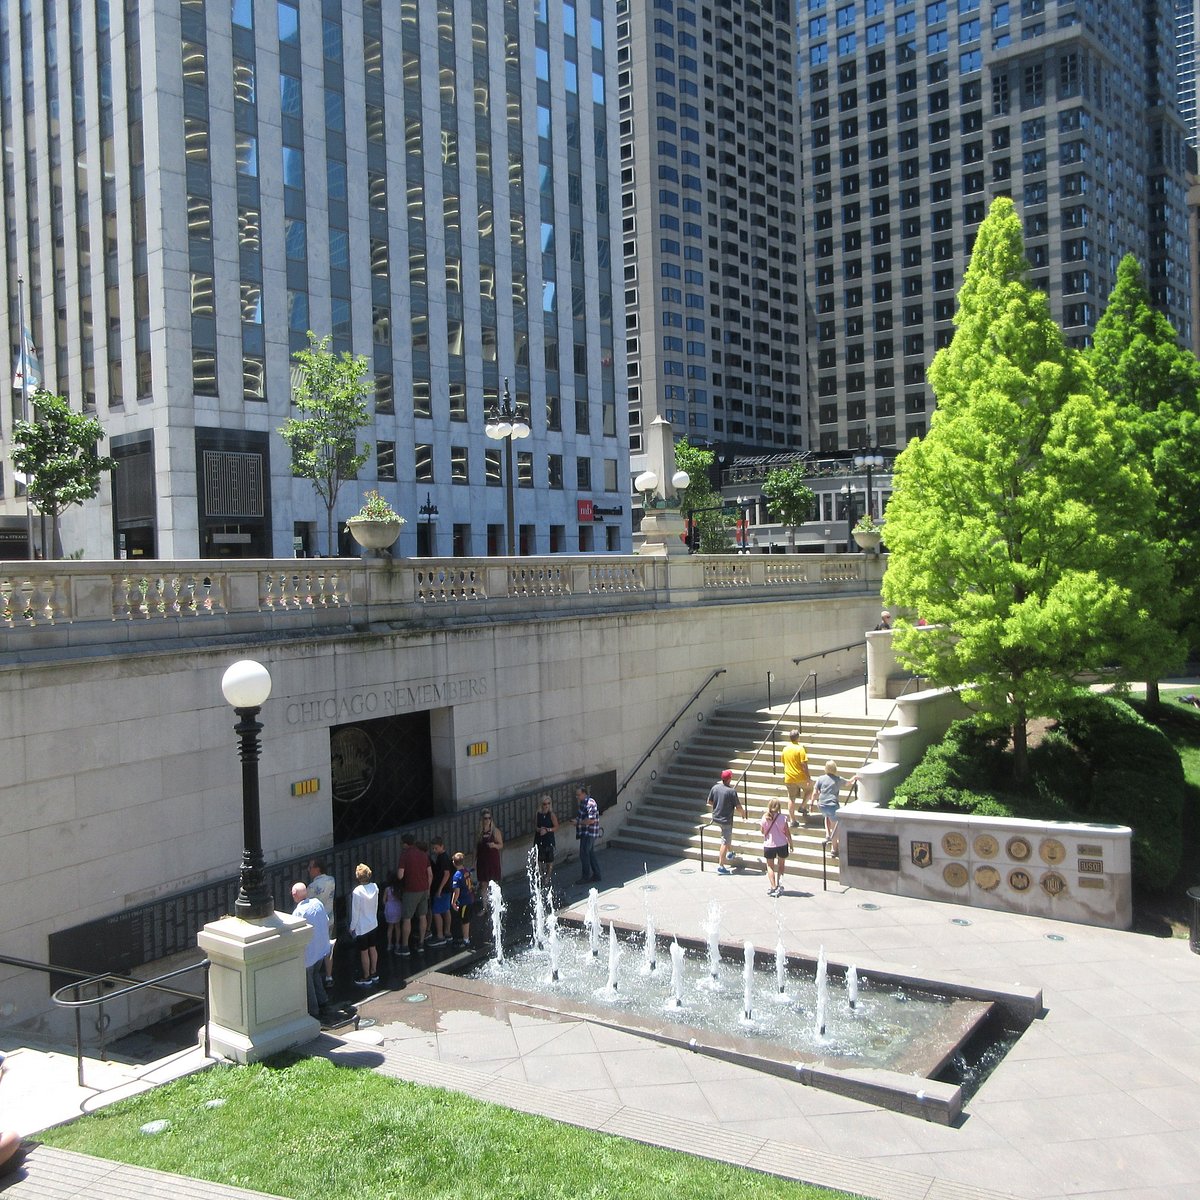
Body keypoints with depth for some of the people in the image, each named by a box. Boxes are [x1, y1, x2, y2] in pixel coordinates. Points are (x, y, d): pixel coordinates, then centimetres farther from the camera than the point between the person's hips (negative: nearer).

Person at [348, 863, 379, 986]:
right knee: (372, 948, 19)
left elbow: (355, 912, -17)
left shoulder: (357, 892, -25)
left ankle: (366, 978, 19)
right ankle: (374, 974, 32)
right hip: (373, 924, 6)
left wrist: (352, 927, -4)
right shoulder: (375, 887, -9)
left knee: (364, 952, 7)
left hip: (361, 927, -6)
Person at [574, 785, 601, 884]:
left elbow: (591, 820, -26)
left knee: (584, 854, -4)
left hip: (588, 833, -10)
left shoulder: (589, 804, -20)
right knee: (591, 854, 14)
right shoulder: (583, 803, 13)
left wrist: (578, 822, -19)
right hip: (586, 833, 10)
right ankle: (596, 875, 21)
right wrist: (577, 820, 8)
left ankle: (586, 877, 3)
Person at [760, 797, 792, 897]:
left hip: (769, 845, 0)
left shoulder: (765, 818, -13)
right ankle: (779, 884, 14)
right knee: (781, 864, 23)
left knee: (770, 866, 13)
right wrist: (791, 843, 7)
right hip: (782, 844, 0)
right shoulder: (782, 817, -14)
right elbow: (787, 832, -7)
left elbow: (763, 832, 0)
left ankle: (773, 887, 1)